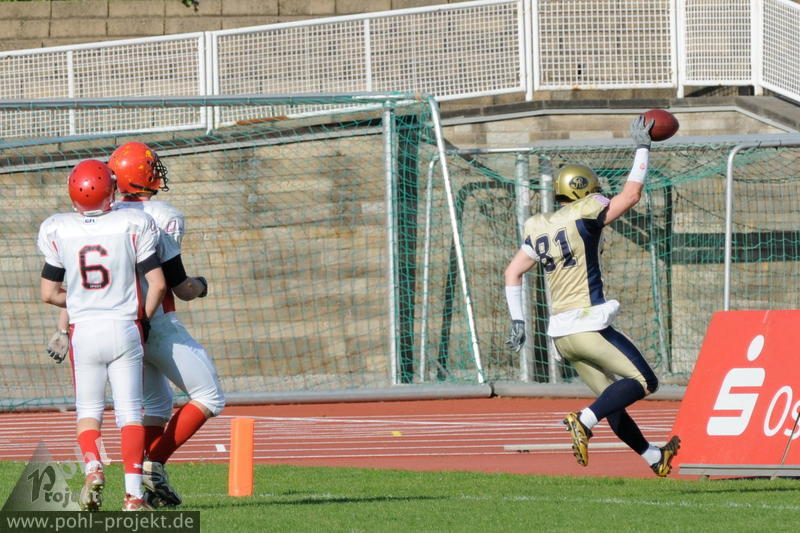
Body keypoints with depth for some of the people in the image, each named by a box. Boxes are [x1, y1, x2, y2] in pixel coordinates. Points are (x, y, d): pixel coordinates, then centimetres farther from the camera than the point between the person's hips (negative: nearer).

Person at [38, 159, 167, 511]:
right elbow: (158, 284, -7)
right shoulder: (132, 226, -7)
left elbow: (49, 293, 2)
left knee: (88, 409, 14)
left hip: (83, 331, 1)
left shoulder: (59, 232, -3)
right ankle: (133, 493, -6)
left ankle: (92, 468, -12)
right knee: (130, 411, 3)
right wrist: (144, 318, 10)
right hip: (124, 327, -1)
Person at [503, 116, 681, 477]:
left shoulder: (539, 229, 13)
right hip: (588, 325, -8)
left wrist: (517, 320, 20)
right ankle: (585, 421, -22)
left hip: (561, 333, 8)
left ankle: (653, 458, 25)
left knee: (612, 398, 16)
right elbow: (630, 195, -1)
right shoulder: (584, 217, -6)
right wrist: (642, 148, 9)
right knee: (644, 382, -5)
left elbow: (512, 273, 15)